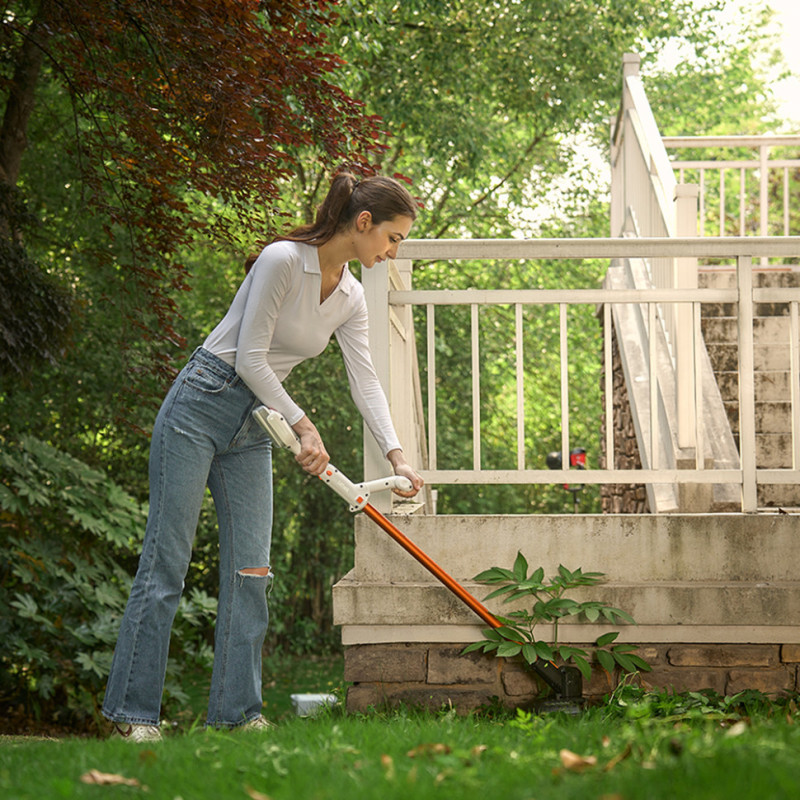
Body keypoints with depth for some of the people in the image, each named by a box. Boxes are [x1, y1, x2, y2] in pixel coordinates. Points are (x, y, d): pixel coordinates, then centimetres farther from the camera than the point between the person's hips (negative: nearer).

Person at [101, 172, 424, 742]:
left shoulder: (352, 298, 5)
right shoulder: (283, 260, -18)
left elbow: (366, 382, 4)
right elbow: (250, 358, -18)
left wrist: (397, 456, -8)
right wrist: (304, 427, -15)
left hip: (252, 427, 8)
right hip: (200, 406, -8)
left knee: (250, 570, 2)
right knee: (167, 561, -6)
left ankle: (238, 712, 5)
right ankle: (132, 711, -3)